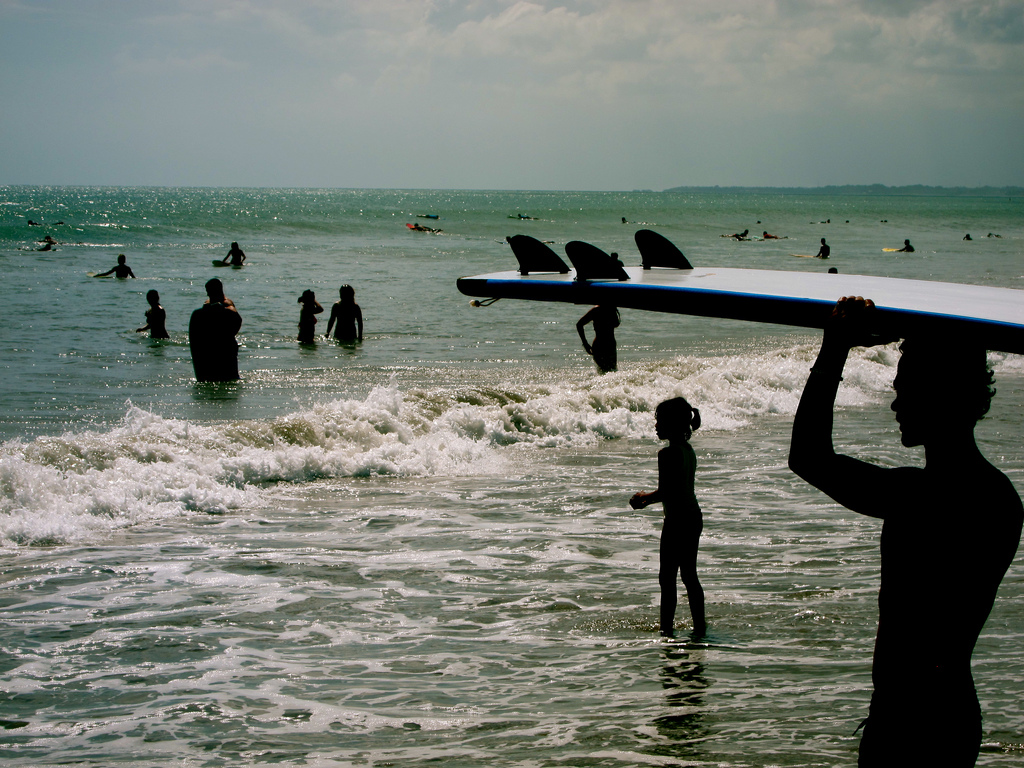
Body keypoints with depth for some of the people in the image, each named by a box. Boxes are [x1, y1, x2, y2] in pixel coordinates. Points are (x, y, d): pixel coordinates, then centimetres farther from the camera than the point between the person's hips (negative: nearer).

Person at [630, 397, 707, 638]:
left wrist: (644, 498, -4)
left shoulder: (667, 454, -18)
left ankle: (667, 629, 0)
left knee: (667, 578, -2)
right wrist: (648, 497, 16)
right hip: (694, 517, 9)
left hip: (677, 521, -9)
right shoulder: (688, 450, 10)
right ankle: (700, 626, 20)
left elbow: (665, 493, -21)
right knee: (690, 575, 16)